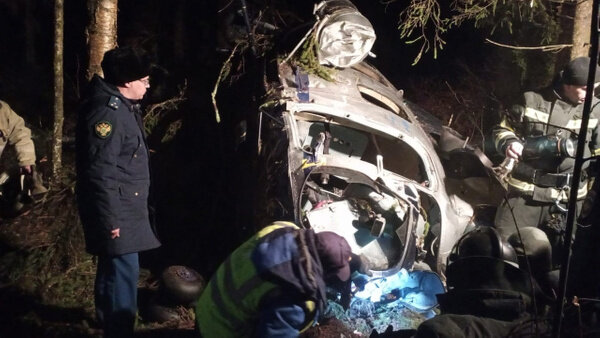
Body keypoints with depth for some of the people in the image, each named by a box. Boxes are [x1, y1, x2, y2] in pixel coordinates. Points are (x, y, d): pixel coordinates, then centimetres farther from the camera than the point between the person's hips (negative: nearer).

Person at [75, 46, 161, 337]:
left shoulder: (123, 107, 12)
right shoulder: (107, 113, -22)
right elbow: (100, 172, -25)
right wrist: (110, 218, -23)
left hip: (126, 207, 11)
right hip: (116, 211, -11)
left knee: (114, 268, 21)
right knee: (123, 272, -6)